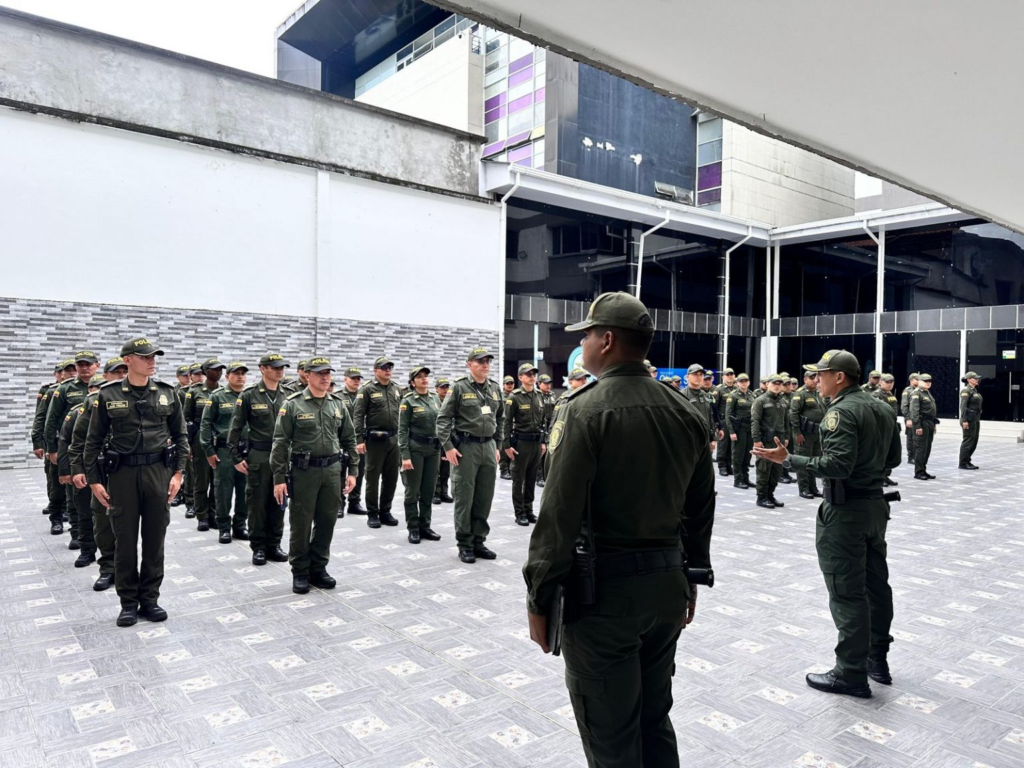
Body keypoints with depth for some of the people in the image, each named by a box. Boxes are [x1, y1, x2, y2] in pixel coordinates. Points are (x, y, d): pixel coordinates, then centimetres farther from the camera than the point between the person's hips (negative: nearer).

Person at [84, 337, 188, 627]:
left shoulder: (166, 393, 2)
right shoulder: (108, 395, -2)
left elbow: (181, 435, 5)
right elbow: (94, 440, 2)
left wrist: (178, 472, -1)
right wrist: (94, 479, -2)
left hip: (158, 471, 1)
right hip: (122, 473, -1)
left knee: (154, 539, 7)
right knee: (125, 540, 6)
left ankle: (149, 600, 20)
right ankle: (128, 602, 19)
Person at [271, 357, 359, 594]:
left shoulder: (338, 405, 8)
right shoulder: (293, 405, -5)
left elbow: (349, 440, 12)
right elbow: (280, 443, -6)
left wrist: (353, 471, 7)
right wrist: (279, 478, -10)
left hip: (332, 470, 4)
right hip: (303, 471, -4)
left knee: (327, 522, 9)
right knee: (301, 523, 4)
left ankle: (318, 569, 24)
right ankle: (300, 572, 19)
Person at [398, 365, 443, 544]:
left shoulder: (436, 398, 8)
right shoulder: (408, 401, -7)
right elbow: (402, 430, -9)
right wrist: (405, 455, -16)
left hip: (433, 448, 5)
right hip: (415, 448, -5)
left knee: (429, 490, 9)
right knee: (413, 491, 3)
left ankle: (425, 526, 20)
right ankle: (413, 529, 12)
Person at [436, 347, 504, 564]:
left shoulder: (495, 388, 9)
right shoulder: (459, 387, -6)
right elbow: (443, 418, -7)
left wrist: (497, 446, 14)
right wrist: (448, 446, -13)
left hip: (488, 447, 5)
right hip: (466, 447, -5)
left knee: (485, 498, 9)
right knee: (464, 498, 2)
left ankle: (478, 541, 21)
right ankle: (464, 544, 12)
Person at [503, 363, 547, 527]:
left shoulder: (539, 396, 9)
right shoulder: (514, 397, -9)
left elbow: (543, 420, 14)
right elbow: (507, 422, -10)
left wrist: (543, 442, 11)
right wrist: (507, 445, -14)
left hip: (536, 442, 5)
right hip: (521, 442, -5)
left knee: (532, 478, 12)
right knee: (519, 479, 3)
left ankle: (529, 509, 22)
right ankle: (519, 513, 10)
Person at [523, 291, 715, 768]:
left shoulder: (585, 410, -16)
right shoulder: (689, 413, 5)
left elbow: (559, 516, -18)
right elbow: (701, 509, 11)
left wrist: (539, 599, -9)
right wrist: (691, 577, 21)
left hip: (603, 588, -7)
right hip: (667, 584, 7)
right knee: (655, 718, 22)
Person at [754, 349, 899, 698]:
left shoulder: (842, 411, -18)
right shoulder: (881, 407, 10)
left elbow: (837, 465, -27)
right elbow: (893, 458, 15)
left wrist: (788, 459, -25)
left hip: (846, 508, -9)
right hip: (876, 502, 10)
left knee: (847, 591, -2)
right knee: (875, 583, 16)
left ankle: (851, 673, 6)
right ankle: (878, 659, 29)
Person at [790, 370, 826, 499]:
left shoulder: (818, 394, 16)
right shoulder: (800, 394, -11)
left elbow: (823, 412, 23)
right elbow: (793, 413, -17)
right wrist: (797, 432, -20)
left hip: (817, 433, 8)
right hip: (804, 433, -8)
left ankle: (813, 488, 22)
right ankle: (804, 489, 5)